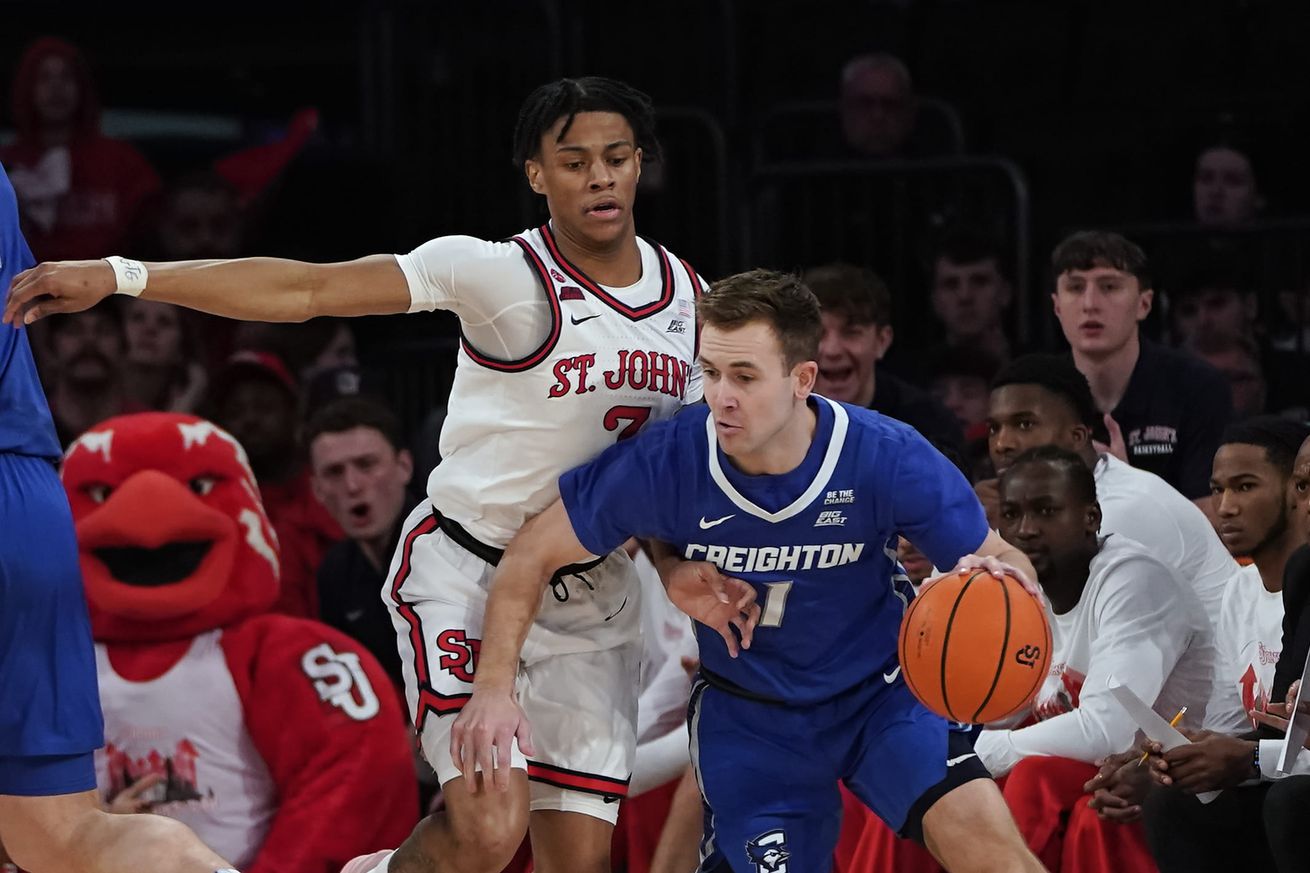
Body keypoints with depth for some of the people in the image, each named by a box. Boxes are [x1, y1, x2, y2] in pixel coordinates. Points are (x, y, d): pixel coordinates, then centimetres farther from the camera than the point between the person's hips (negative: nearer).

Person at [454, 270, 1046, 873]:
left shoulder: (889, 459, -24)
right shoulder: (667, 462, -23)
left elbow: (1002, 561, -12)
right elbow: (533, 554, -11)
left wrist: (998, 575, -38)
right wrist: (494, 688, -20)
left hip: (882, 690, -1)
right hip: (747, 717, 1)